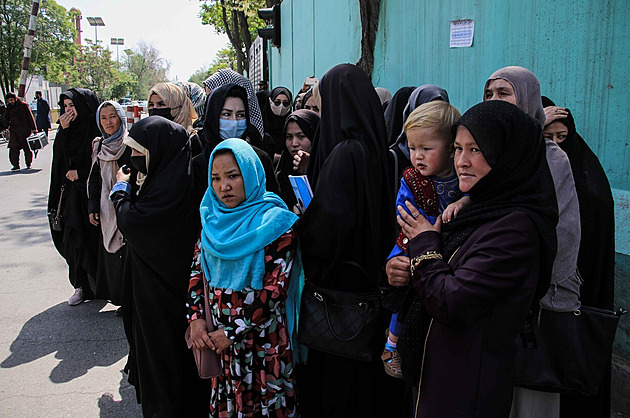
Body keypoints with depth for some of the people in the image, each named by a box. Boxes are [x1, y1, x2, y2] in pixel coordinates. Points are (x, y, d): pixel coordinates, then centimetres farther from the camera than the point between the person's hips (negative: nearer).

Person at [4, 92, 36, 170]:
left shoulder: (23, 105, -1)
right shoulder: (10, 107, 14)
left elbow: (30, 117, -3)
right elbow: (6, 117, 9)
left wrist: (33, 128, -8)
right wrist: (8, 108, -2)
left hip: (24, 129, -4)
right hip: (14, 130, 4)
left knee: (26, 147, 1)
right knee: (13, 147, -8)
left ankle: (28, 163, 16)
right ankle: (16, 164, -7)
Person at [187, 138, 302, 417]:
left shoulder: (275, 221, -15)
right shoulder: (213, 219, 3)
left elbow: (274, 290, -17)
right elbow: (197, 270, 8)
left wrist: (232, 333, -14)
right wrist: (196, 318, -5)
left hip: (262, 338, -5)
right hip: (216, 336, 5)